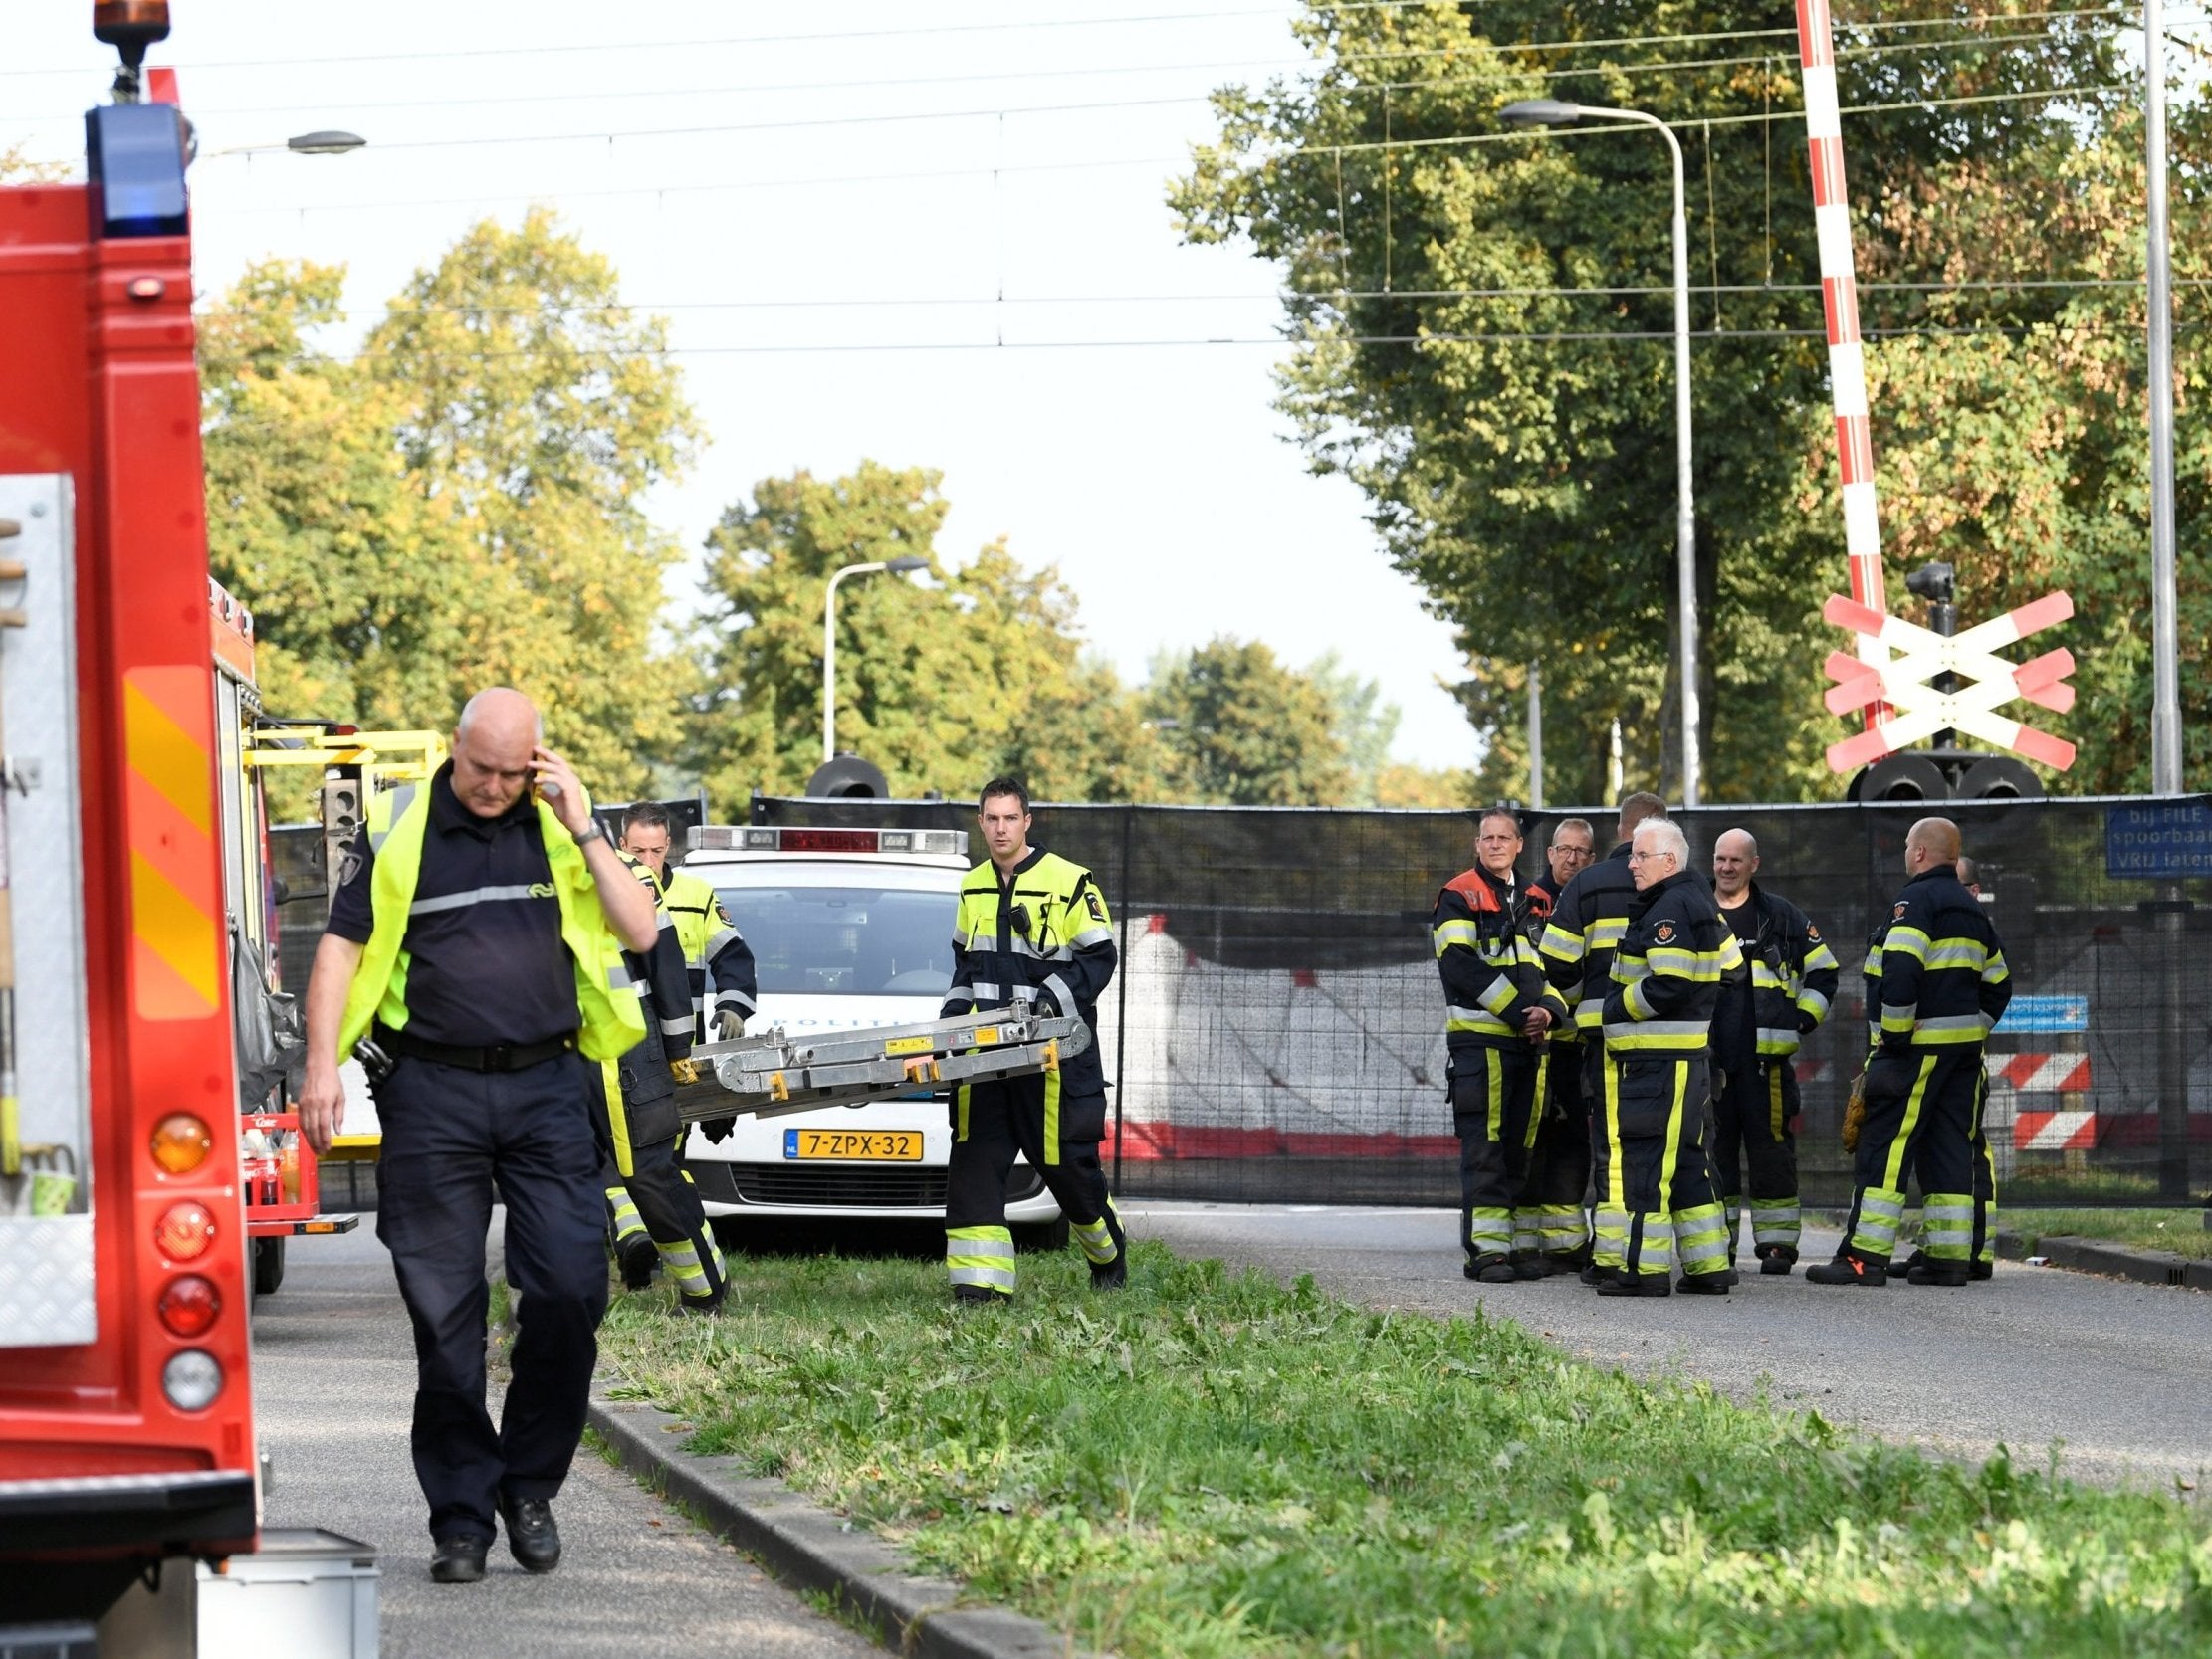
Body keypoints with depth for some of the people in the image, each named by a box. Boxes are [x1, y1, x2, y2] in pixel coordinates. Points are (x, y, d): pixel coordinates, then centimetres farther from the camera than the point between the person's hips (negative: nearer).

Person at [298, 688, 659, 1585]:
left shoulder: (559, 824, 9)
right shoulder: (397, 827, 3)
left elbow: (639, 931, 3)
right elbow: (342, 946, 3)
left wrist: (584, 831, -5)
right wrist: (322, 1066, -6)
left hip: (545, 1084, 2)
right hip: (431, 1091, -1)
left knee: (569, 1289, -7)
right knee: (444, 1311, 0)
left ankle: (530, 1483, 11)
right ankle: (462, 1513, 7)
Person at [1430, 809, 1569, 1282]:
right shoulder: (1460, 897, -1)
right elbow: (1459, 964, -13)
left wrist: (1548, 1009, -5)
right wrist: (1518, 1011, -17)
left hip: (1530, 1041, 6)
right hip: (1480, 1037, -6)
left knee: (1525, 1146, 7)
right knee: (1485, 1146, -8)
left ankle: (1523, 1241, 12)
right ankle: (1486, 1248, -7)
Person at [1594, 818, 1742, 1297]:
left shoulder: (1670, 909, -15)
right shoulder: (1698, 903, 18)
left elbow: (1669, 986, -22)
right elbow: (1730, 965, 27)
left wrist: (1617, 1007, -10)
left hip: (1657, 1059, -11)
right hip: (1686, 1055, 11)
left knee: (1643, 1158, -9)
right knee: (1687, 1160, 13)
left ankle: (1641, 1266, -11)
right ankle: (1709, 1265, 14)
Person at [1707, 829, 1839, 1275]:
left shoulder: (1782, 916, 7)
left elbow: (1823, 971, 14)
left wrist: (1802, 1020, 4)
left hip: (1767, 1058, -2)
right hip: (1707, 1058, 2)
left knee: (1771, 1148, -4)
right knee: (1713, 1150, 4)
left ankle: (1778, 1242, 0)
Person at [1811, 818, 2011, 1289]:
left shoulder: (1915, 901, -10)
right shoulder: (1972, 909, 18)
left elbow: (1900, 971, -23)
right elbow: (1998, 981, 23)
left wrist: (1894, 1034, -17)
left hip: (1918, 1048, -9)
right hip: (1964, 1047, 9)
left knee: (1883, 1146, -8)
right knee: (1949, 1147, 9)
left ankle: (1865, 1255, -12)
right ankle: (1950, 1259, 7)